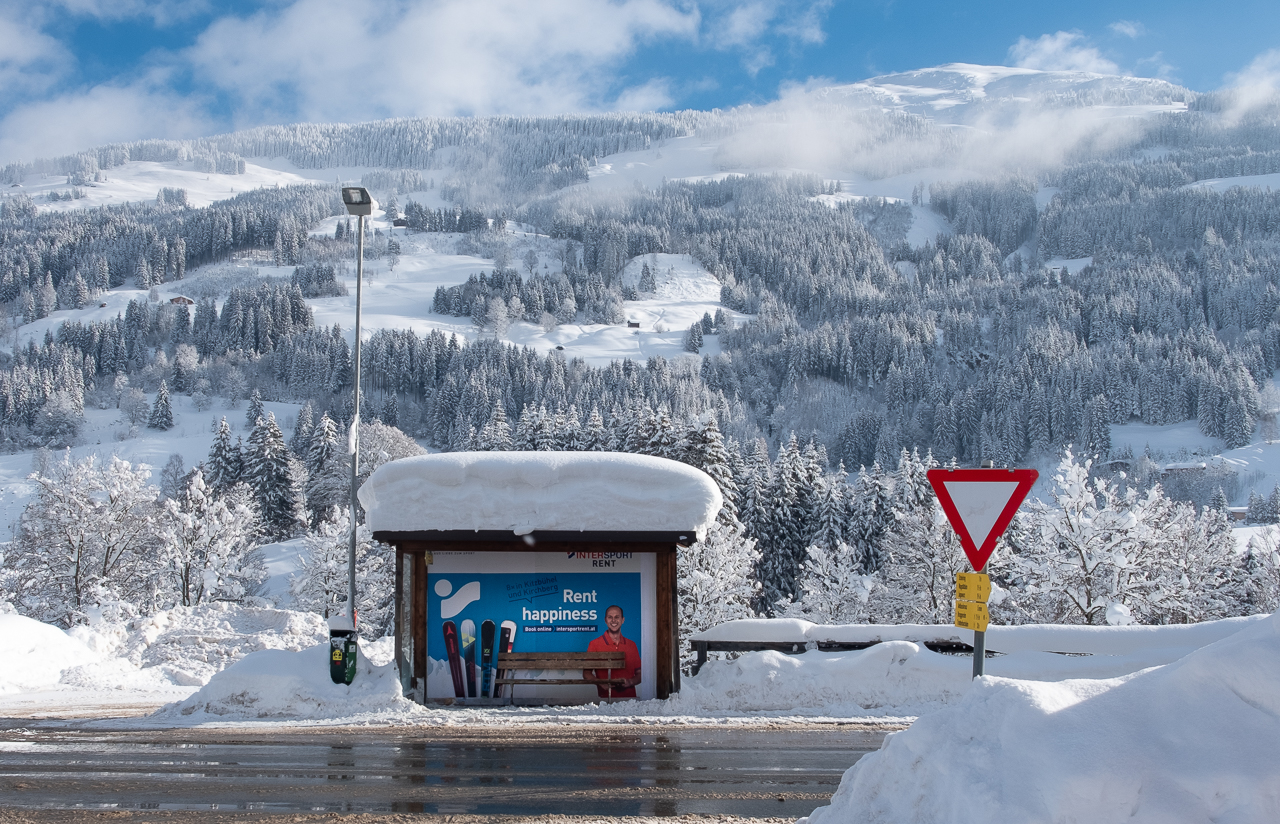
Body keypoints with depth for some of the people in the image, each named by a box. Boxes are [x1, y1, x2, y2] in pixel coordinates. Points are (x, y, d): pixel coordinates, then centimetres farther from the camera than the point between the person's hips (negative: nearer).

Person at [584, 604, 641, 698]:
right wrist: (602, 684, -11)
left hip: (629, 697, 2)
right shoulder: (595, 644, 6)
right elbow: (586, 673, 6)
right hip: (606, 697, -2)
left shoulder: (631, 645, 15)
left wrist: (630, 682, -2)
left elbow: (639, 674, 18)